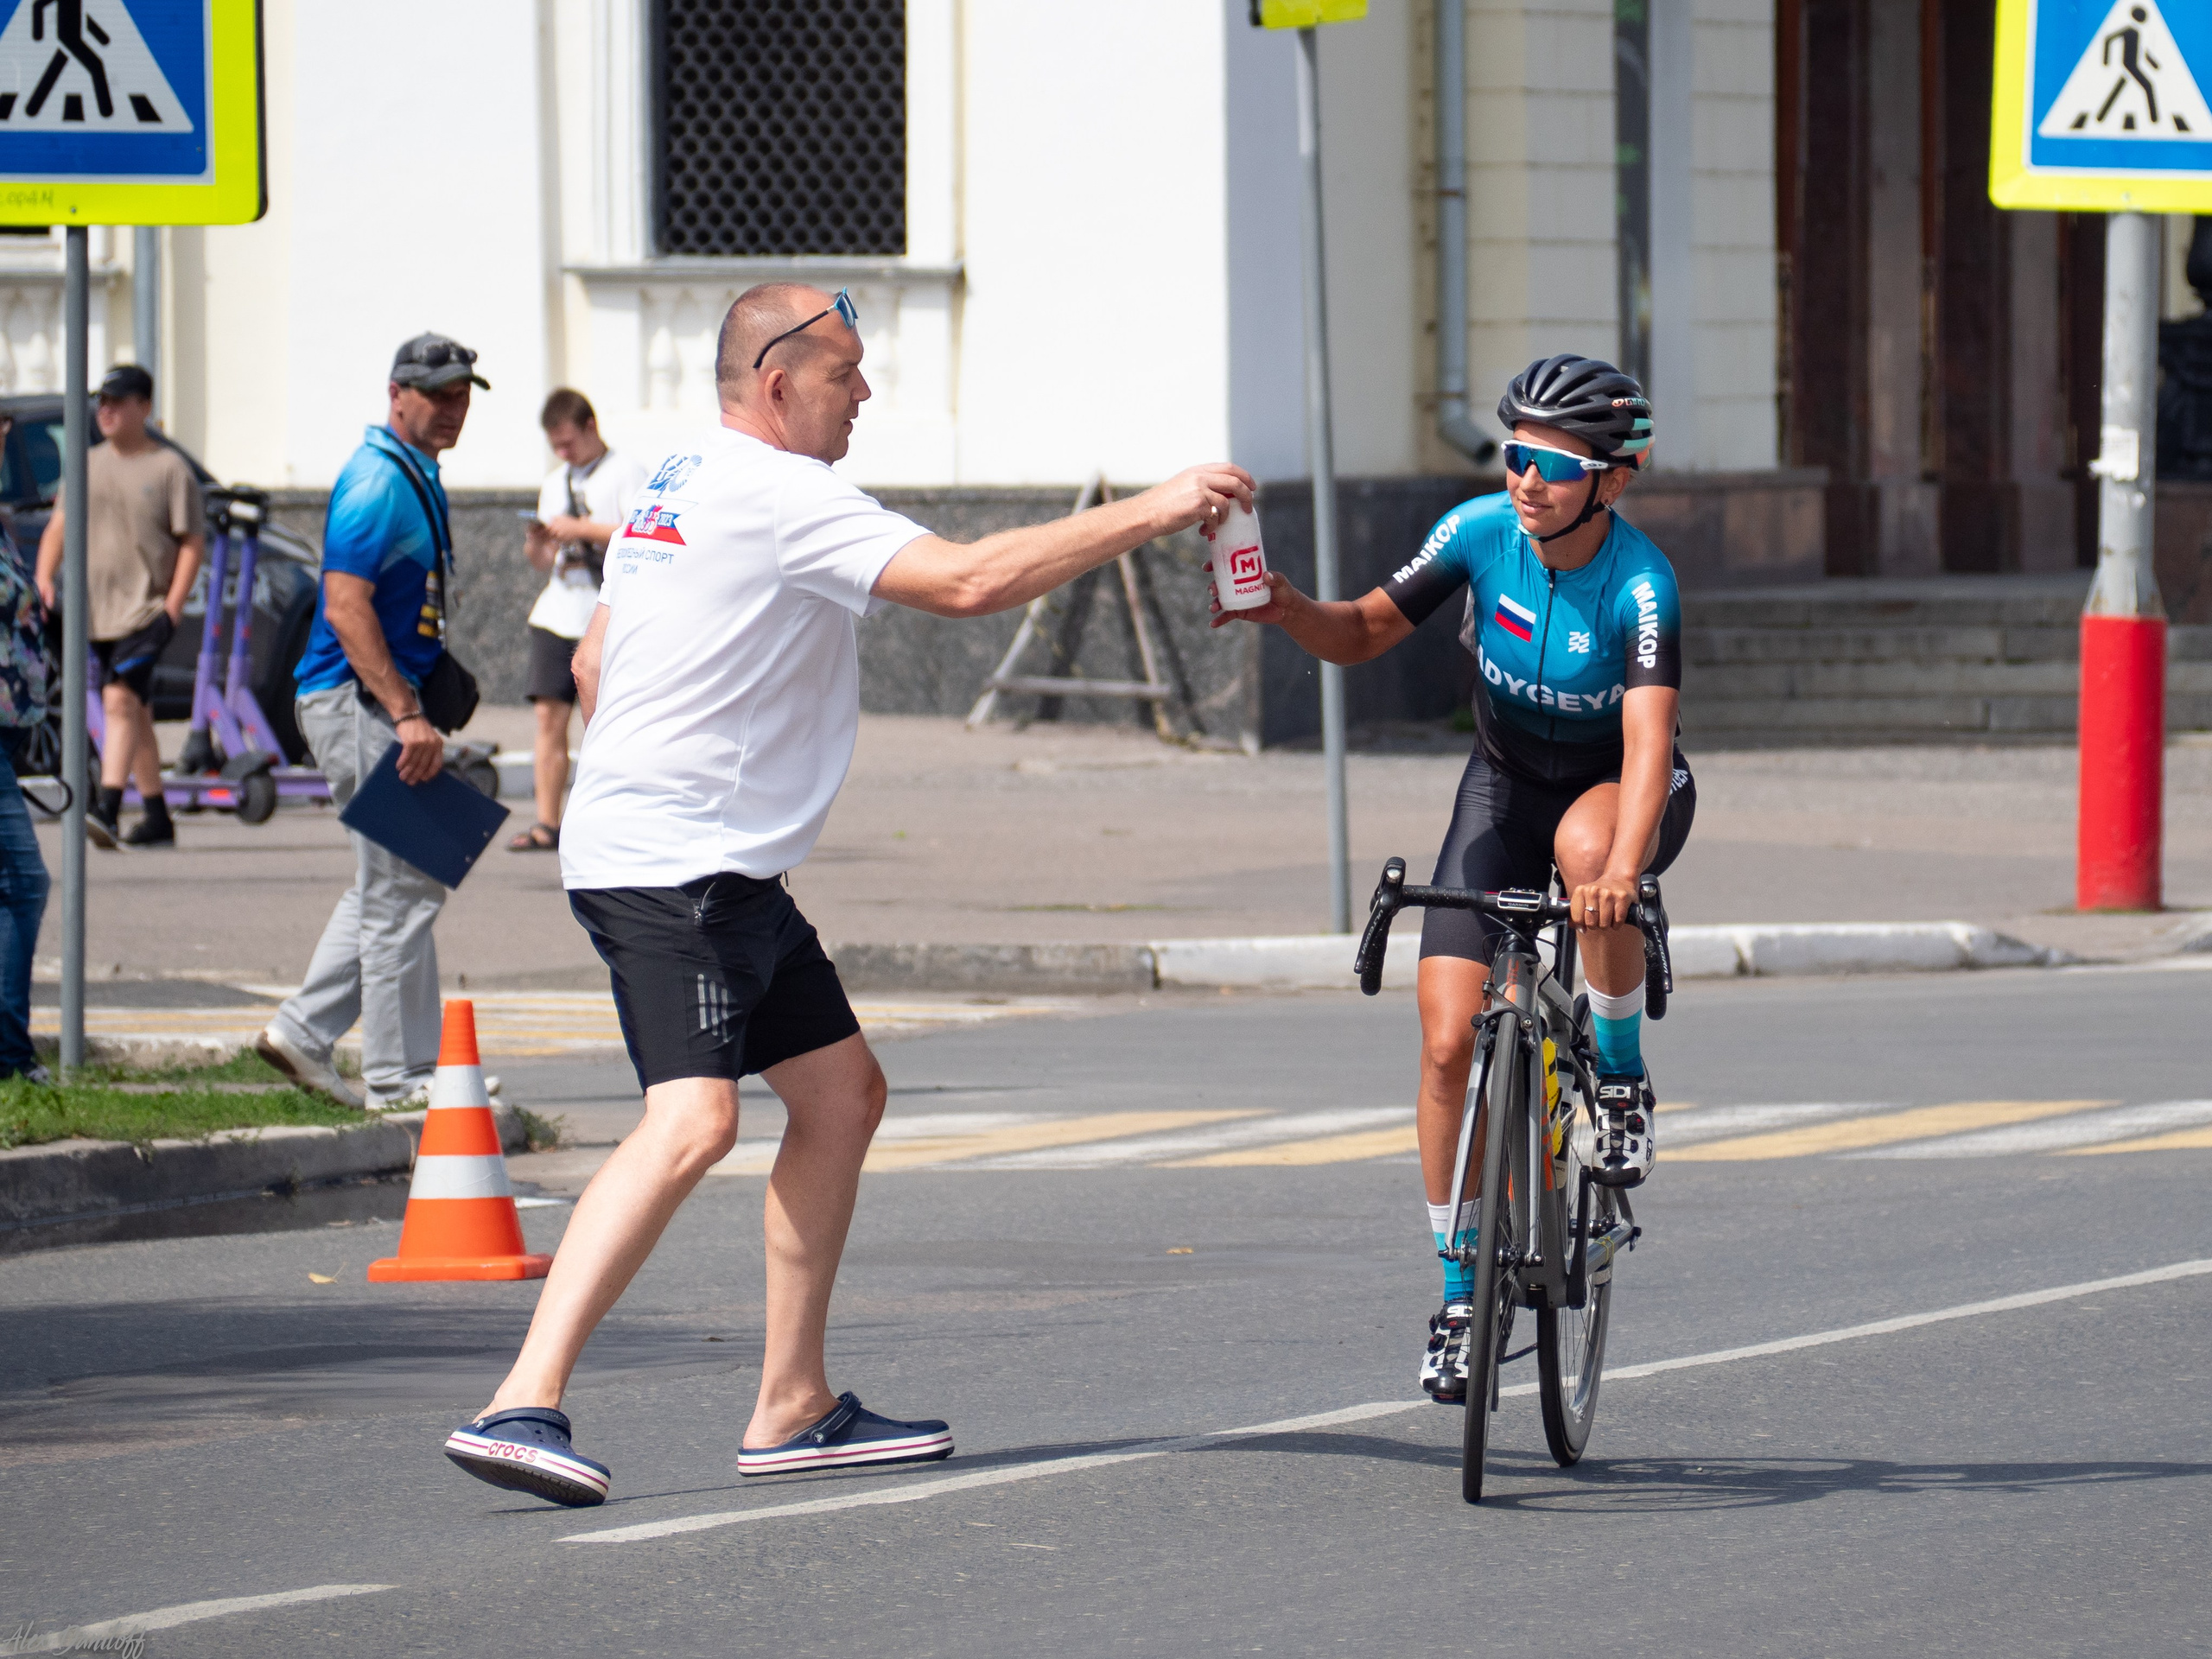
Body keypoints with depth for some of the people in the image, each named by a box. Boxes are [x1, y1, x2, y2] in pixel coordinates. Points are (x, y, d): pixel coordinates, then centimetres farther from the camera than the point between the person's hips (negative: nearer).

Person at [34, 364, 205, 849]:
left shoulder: (170, 469, -3)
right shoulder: (87, 465, 13)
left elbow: (193, 544, -4)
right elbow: (59, 527, 15)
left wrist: (173, 606, -13)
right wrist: (44, 580, -2)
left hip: (148, 611, -6)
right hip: (99, 610, 6)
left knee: (120, 700, -22)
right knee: (133, 711, 12)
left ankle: (107, 809, -31)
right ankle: (157, 818, 20)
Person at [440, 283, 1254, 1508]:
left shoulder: (671, 488, 17)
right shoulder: (774, 493, -15)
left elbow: (592, 664, 26)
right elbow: (966, 581, -23)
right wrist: (1151, 513, -18)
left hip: (724, 875, 11)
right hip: (673, 871, -11)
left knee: (841, 1093, 14)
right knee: (694, 1120, -23)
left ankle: (793, 1407, 16)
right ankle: (522, 1404, -31)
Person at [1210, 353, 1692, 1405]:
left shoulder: (1640, 587, -31)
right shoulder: (1479, 532, -19)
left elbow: (1648, 739, -43)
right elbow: (1364, 634, -8)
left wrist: (1623, 869, -60)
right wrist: (1284, 609, -29)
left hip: (1615, 785, -3)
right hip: (1505, 783, 3)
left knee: (1587, 848, -42)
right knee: (1448, 1041, -9)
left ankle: (1623, 1077, -16)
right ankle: (1460, 1291, 5)